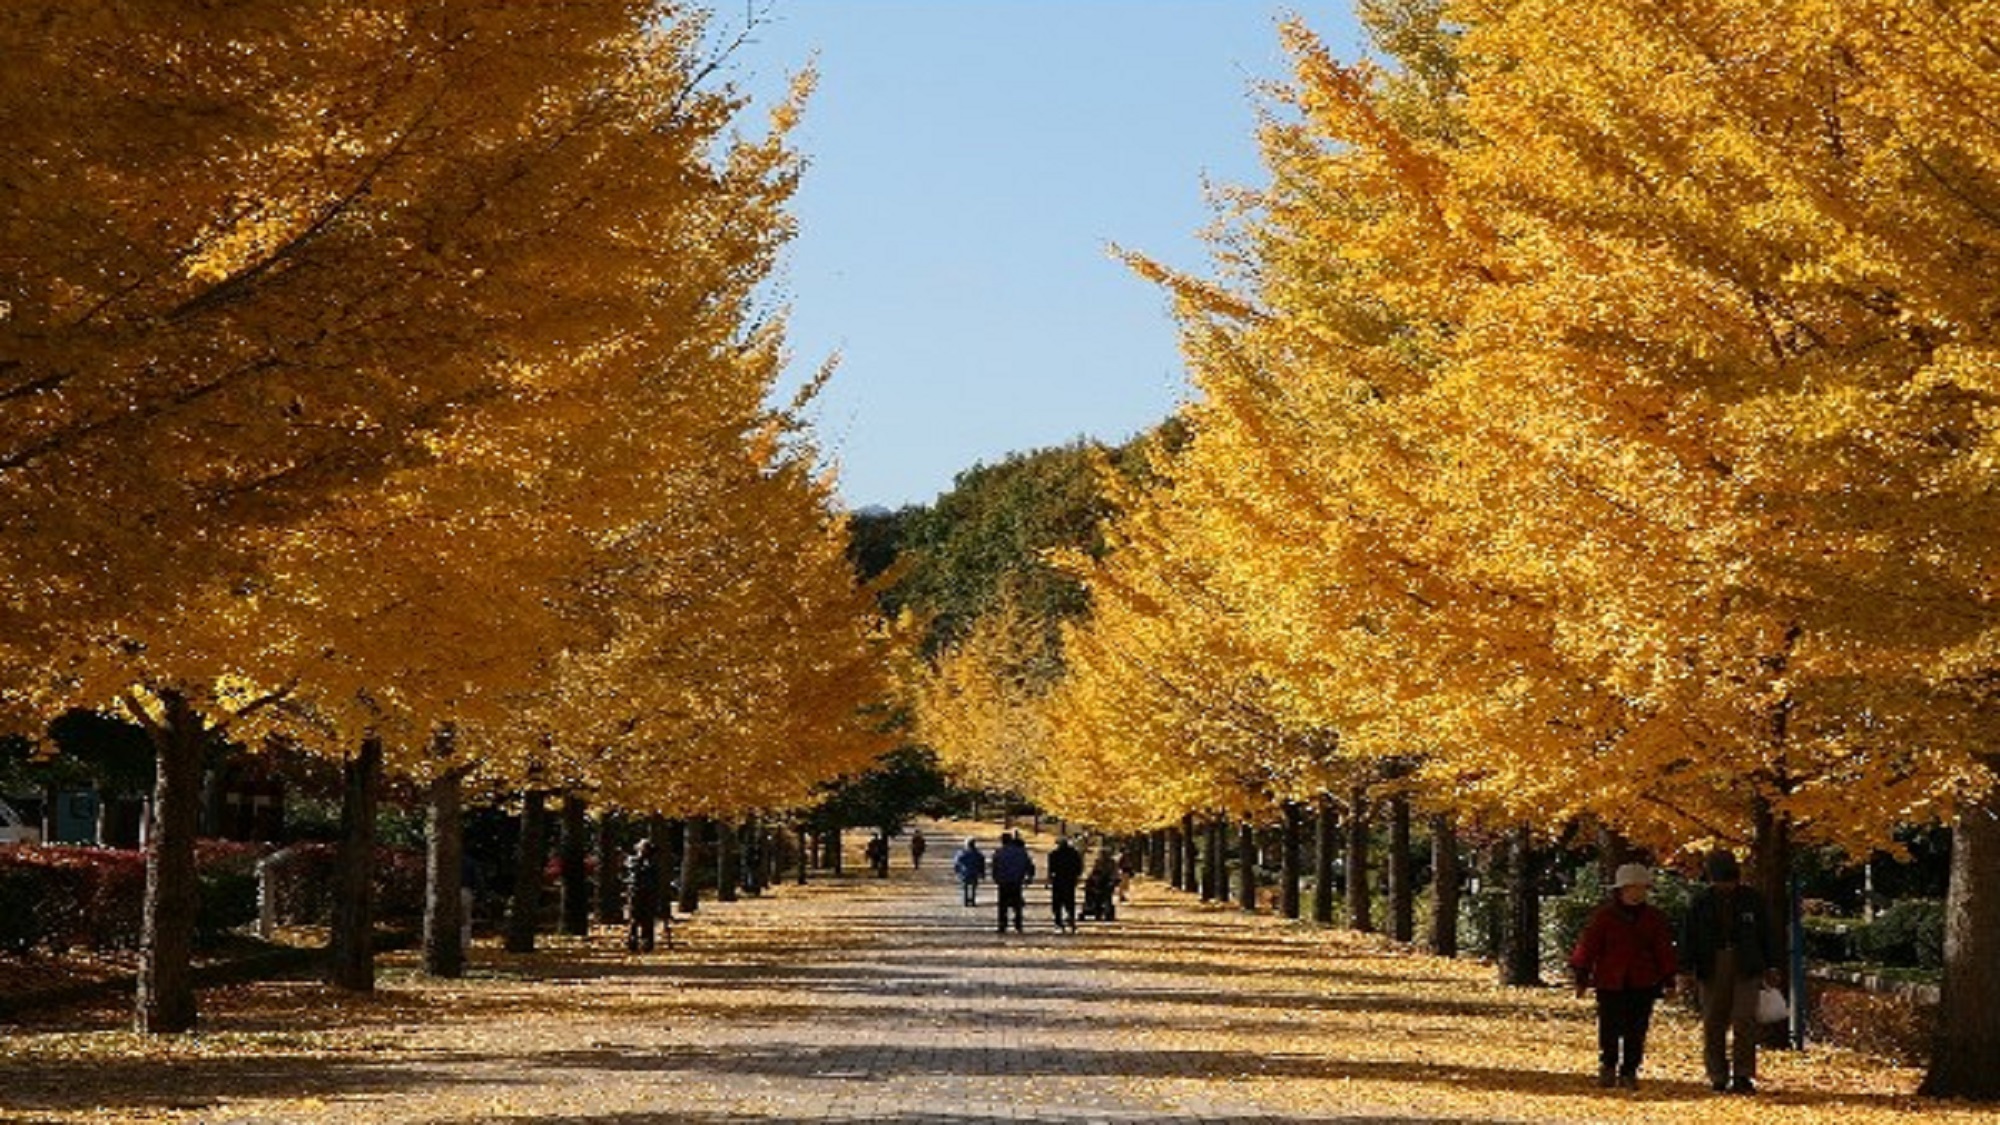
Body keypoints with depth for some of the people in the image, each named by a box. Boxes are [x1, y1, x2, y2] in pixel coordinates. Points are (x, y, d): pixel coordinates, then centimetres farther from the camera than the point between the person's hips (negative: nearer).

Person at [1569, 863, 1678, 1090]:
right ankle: (1607, 1067, 19)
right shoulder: (1604, 916, 1)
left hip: (1643, 985, 2)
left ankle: (1629, 1072, 12)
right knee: (1610, 1029, -2)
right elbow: (1588, 945, 0)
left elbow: (1663, 951, 11)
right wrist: (1582, 975, -3)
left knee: (1636, 1032, 1)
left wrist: (1668, 978, 7)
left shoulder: (1655, 918, 8)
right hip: (1610, 983, -2)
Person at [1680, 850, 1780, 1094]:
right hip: (1712, 970, 1)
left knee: (1744, 1021, -11)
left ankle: (1743, 1076, -10)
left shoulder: (1752, 899, 5)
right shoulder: (1700, 901, 4)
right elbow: (1689, 937, 5)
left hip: (1746, 969, -1)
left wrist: (1770, 967, 11)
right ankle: (1718, 1078, 11)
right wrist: (1689, 971, -2)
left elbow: (1766, 935, 12)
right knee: (1714, 1024, 3)